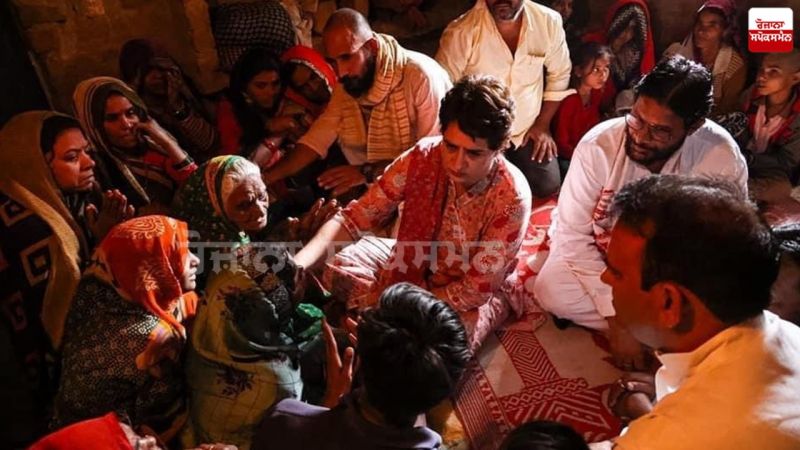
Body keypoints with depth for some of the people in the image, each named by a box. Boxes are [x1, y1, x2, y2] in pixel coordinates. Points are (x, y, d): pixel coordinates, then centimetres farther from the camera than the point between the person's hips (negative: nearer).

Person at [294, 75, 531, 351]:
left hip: (480, 290, -3)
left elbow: (476, 288, -25)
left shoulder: (512, 198, -31)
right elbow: (356, 217, -19)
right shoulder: (423, 157, -22)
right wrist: (296, 265, -34)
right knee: (338, 270, -15)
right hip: (416, 263, 3)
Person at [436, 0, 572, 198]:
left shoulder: (549, 21, -13)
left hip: (528, 129, 3)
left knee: (548, 187, 4)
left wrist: (543, 124, 2)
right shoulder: (461, 33, -26)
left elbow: (559, 74, 4)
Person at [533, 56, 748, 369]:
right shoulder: (598, 146, -28)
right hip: (597, 255, 0)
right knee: (551, 289, -28)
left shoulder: (723, 158, -22)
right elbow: (573, 235, -24)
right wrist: (617, 318, -27)